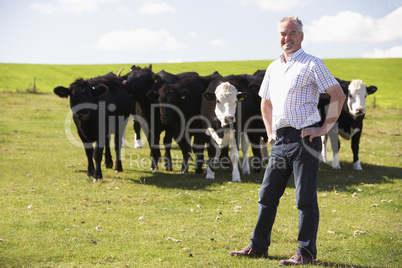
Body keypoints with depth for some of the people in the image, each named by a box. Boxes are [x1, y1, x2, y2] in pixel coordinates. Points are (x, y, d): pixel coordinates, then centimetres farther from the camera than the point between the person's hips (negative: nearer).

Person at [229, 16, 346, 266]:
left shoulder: (312, 64, -3)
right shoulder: (274, 68, 17)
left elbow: (339, 95, -8)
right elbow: (266, 103, 31)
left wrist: (325, 128, -10)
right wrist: (270, 131, 21)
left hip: (304, 139, -7)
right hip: (281, 141, 7)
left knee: (306, 198, -3)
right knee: (267, 195, 10)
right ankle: (258, 246, 21)